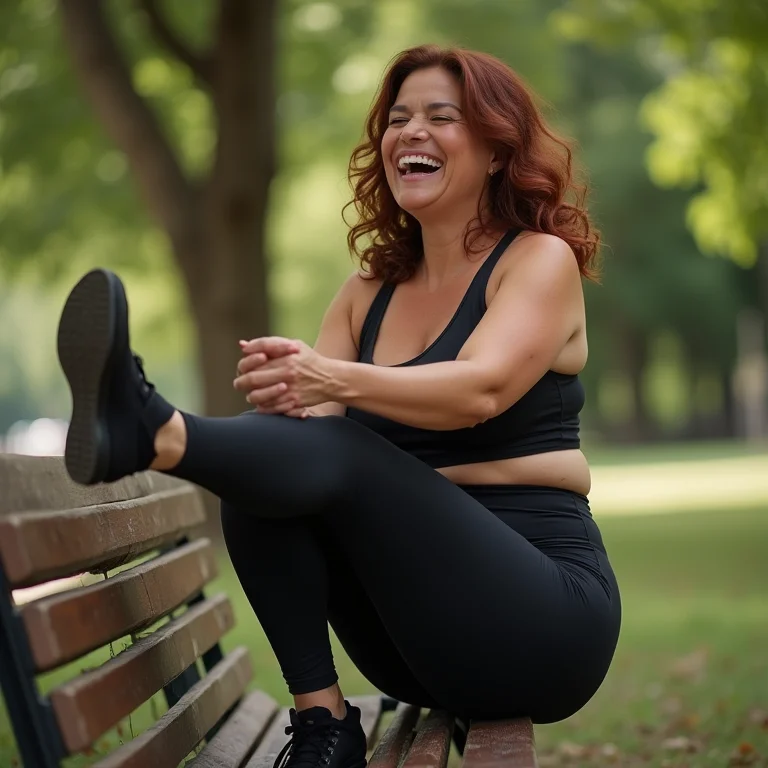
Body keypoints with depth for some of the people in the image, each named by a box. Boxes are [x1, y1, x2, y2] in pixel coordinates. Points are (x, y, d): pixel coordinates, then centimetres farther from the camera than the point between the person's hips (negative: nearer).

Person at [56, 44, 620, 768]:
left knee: (342, 453, -26)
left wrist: (337, 380, -40)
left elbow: (479, 390, -23)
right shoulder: (370, 292, 14)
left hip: (541, 618, -5)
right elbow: (311, 424, 0)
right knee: (271, 444, -17)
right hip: (415, 629, 5)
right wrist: (283, 392, -25)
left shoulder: (541, 259, -3)